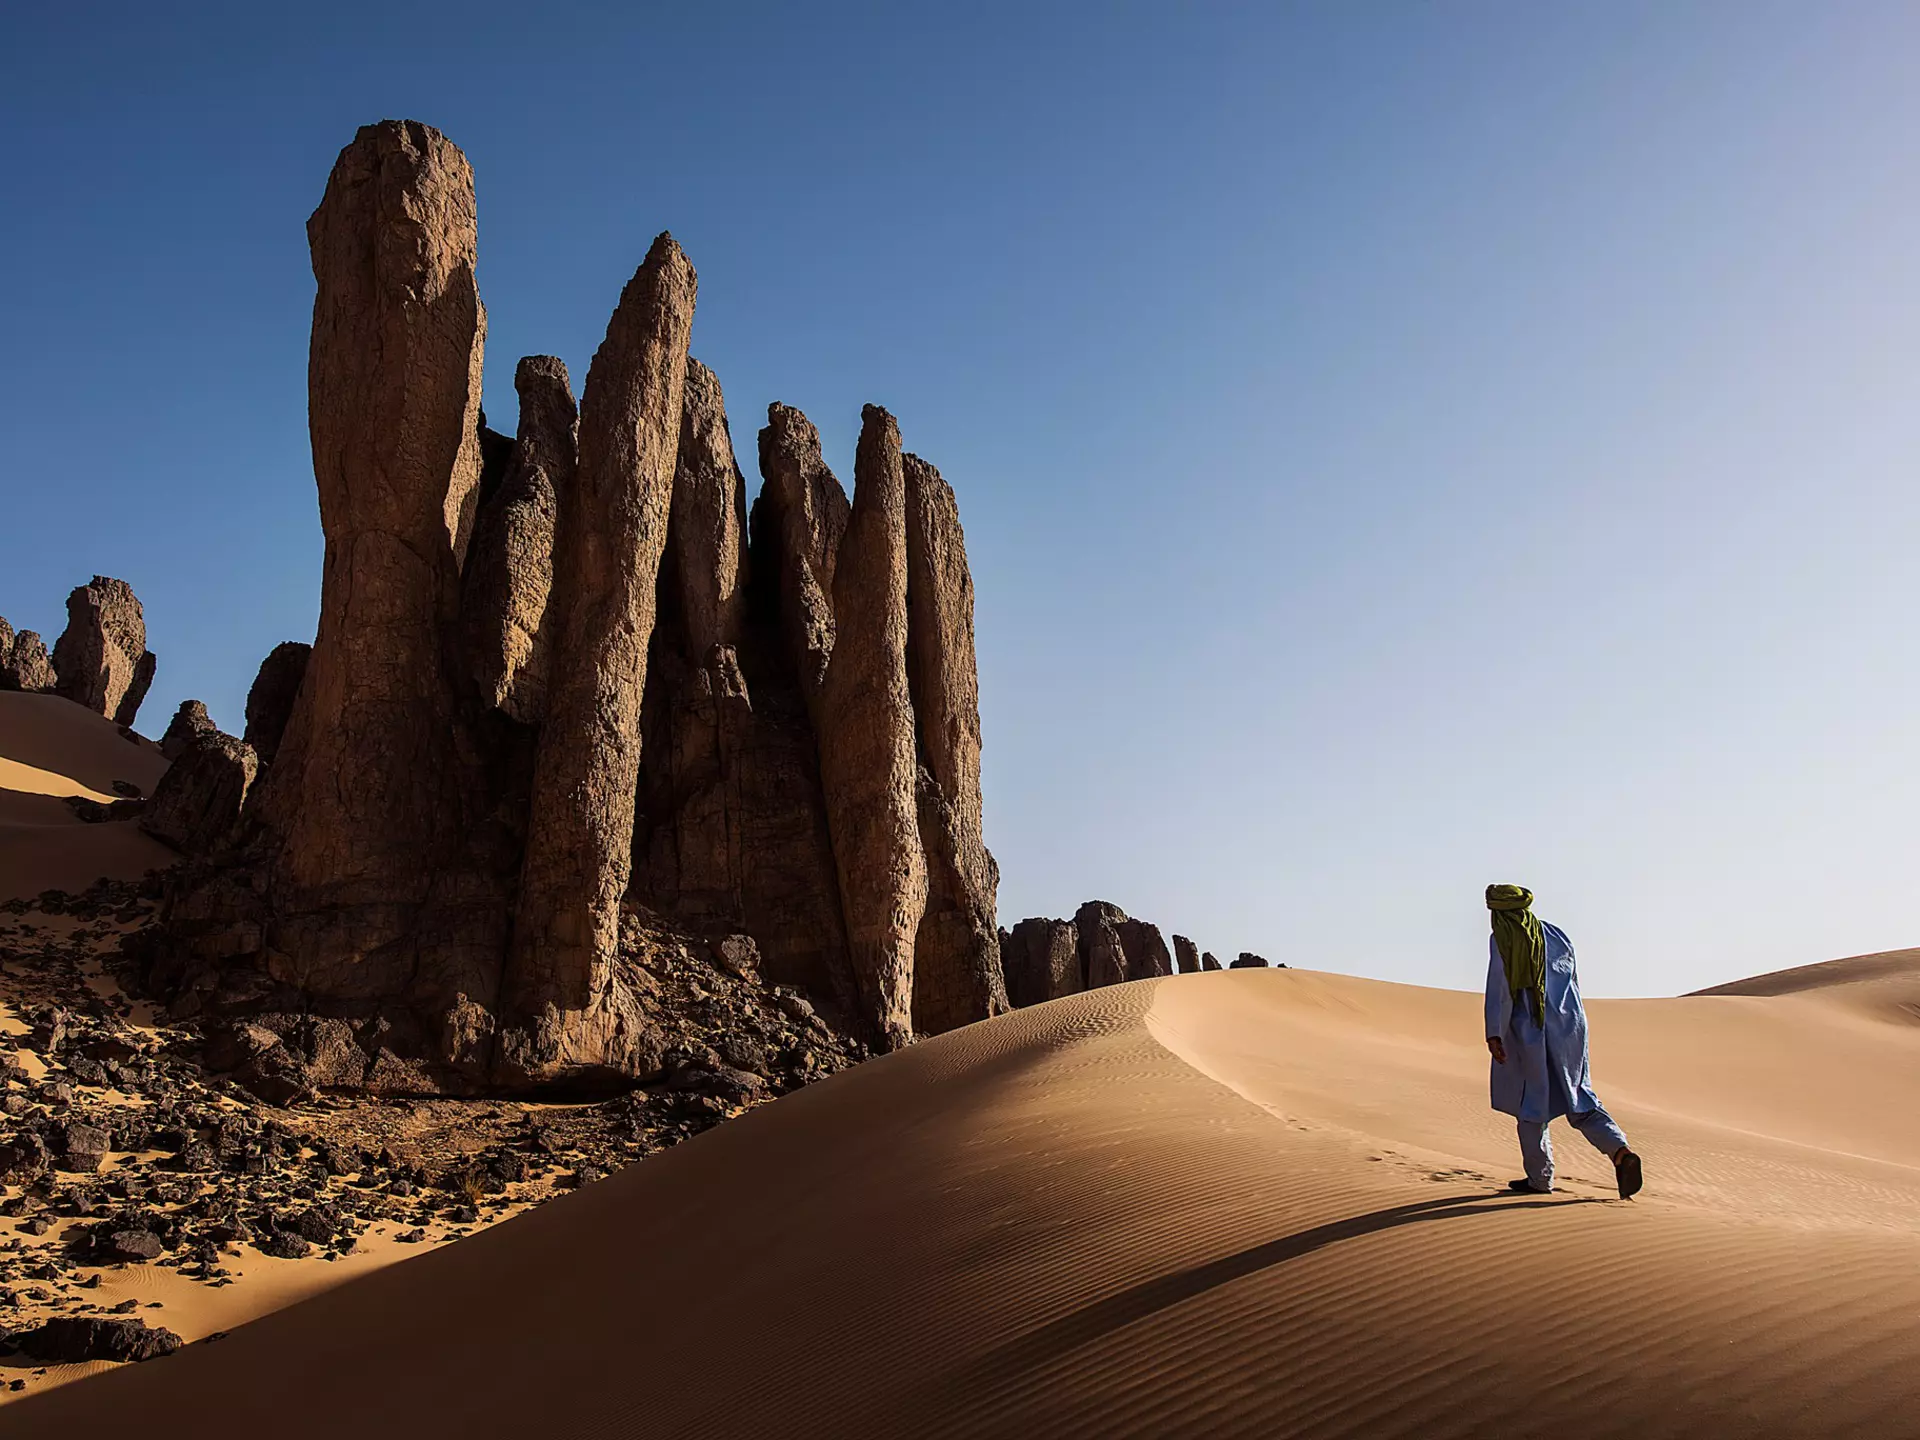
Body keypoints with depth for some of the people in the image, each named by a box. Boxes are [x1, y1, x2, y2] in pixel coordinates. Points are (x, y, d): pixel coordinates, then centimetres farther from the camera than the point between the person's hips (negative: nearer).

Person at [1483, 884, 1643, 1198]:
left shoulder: (1502, 939, -5)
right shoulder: (1556, 935, 10)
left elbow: (1498, 987, -13)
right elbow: (1573, 982, 16)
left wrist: (1493, 1034, -15)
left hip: (1528, 1032, -4)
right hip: (1567, 1029, 4)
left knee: (1531, 1103, 9)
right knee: (1579, 1101, 11)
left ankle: (1540, 1177, 16)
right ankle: (1621, 1152, -10)